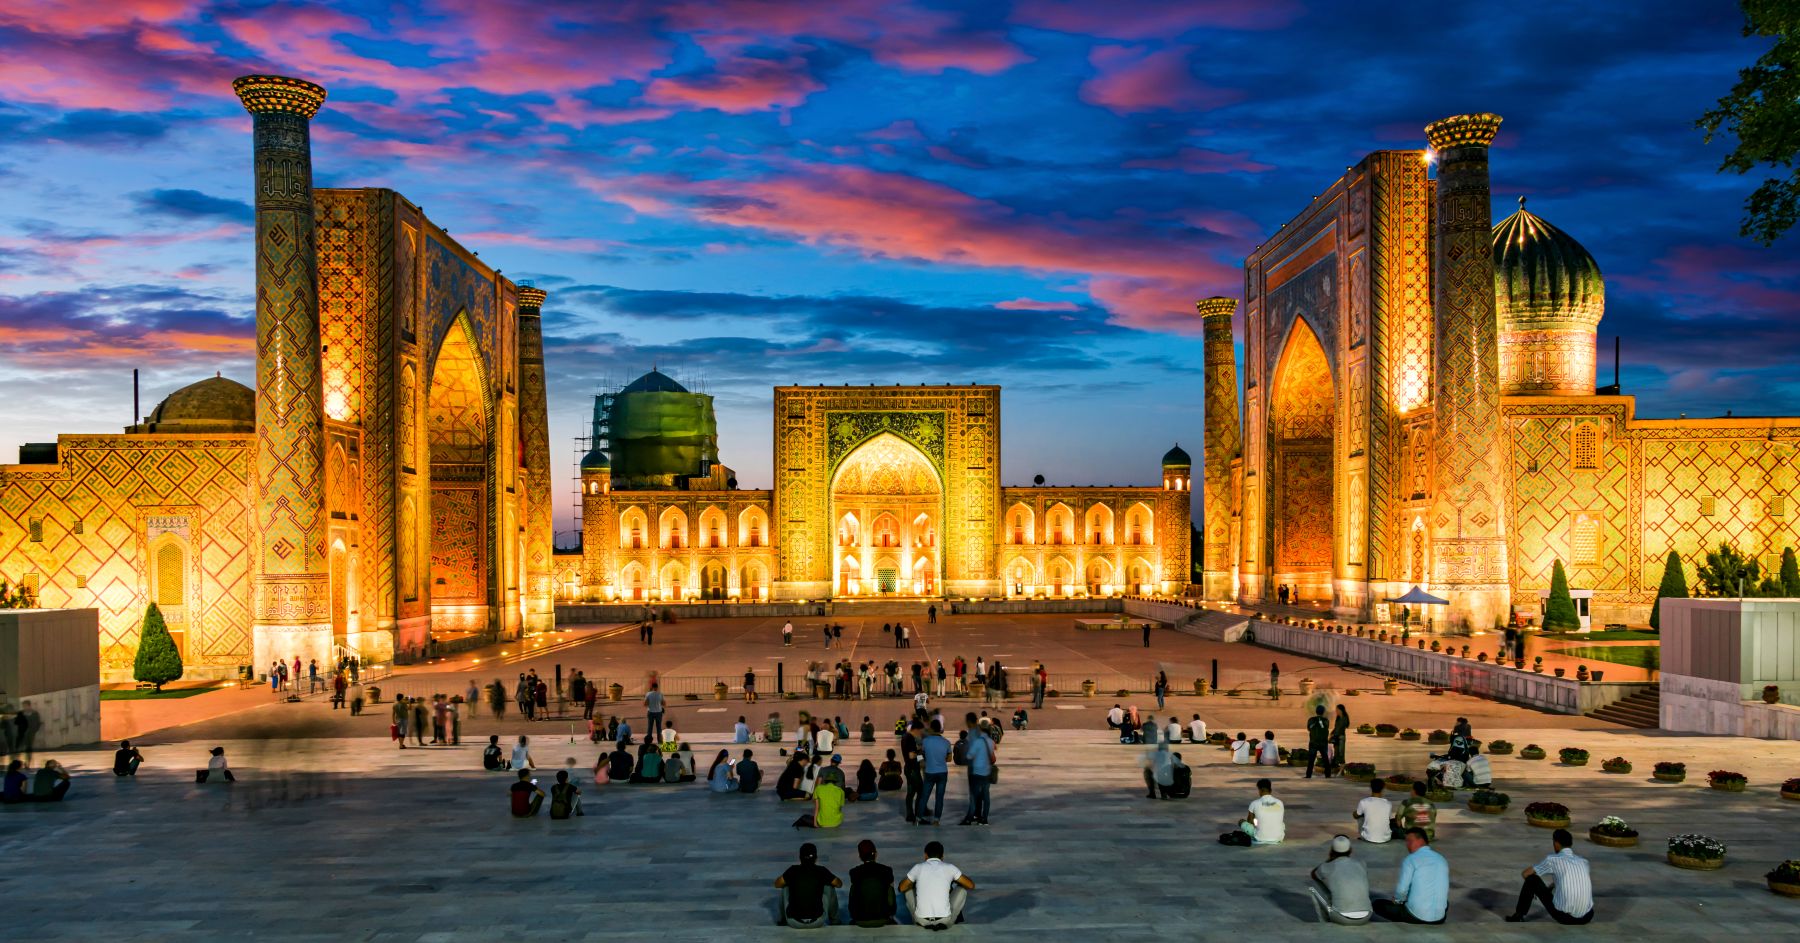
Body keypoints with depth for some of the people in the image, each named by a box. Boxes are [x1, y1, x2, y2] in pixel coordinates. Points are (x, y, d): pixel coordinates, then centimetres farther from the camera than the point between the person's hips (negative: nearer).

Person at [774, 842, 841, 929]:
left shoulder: (793, 870, -3)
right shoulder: (821, 871, -3)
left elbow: (777, 884, 13)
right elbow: (839, 884, 11)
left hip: (794, 923, 1)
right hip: (817, 923, -1)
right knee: (829, 886, 20)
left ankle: (781, 920, 38)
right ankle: (834, 921, 33)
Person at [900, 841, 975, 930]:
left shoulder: (918, 867, 7)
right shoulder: (949, 867, 5)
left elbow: (901, 888, 16)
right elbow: (971, 885, 13)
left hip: (922, 921, 0)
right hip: (945, 921, 0)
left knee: (908, 889, 26)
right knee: (962, 889, 21)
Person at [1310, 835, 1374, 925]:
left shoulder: (1327, 868, 4)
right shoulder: (1361, 865, 13)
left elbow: (1313, 874, 29)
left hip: (1342, 918, -3)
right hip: (1364, 919, 3)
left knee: (1314, 888, 16)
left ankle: (1325, 924, 14)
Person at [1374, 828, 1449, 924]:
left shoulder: (1410, 860, -7)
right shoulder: (1442, 860, 9)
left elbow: (1402, 889, -12)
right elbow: (1445, 890, 17)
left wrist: (1397, 900, 12)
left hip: (1416, 915, -5)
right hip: (1439, 918, 5)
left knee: (1378, 904, 10)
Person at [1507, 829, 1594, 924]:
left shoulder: (1552, 859, -1)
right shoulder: (1583, 861, 13)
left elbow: (1525, 874, 7)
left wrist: (1536, 888, 30)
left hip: (1563, 916, -5)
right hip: (1586, 918, 5)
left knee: (1531, 879, 11)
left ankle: (1518, 916, 20)